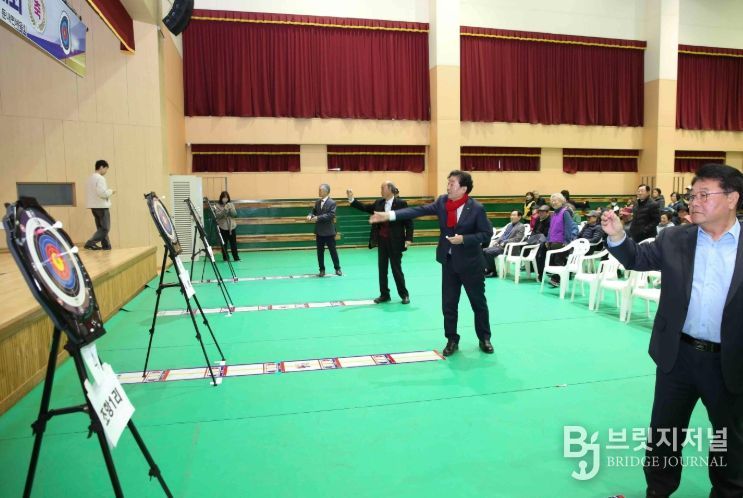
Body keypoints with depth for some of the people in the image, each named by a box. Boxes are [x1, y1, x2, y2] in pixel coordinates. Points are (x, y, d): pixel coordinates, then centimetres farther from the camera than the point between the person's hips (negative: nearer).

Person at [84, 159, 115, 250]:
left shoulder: (90, 178, 14)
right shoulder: (100, 178, -14)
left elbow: (91, 192, 18)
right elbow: (102, 193, -23)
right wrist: (111, 191, -5)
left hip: (94, 206, 9)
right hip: (102, 206, -9)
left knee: (101, 228, 12)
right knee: (105, 228, -6)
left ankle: (106, 245, 14)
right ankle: (90, 243, -14)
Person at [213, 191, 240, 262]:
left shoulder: (231, 204, 8)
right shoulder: (217, 206, 1)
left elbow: (235, 214, 0)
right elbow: (217, 216, -11)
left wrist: (230, 209, -16)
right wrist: (224, 210, -21)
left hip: (232, 226, 2)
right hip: (222, 227, -2)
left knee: (233, 243, 3)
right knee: (224, 244, 0)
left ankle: (236, 258, 8)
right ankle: (226, 258, 8)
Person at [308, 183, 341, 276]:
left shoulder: (332, 203, -10)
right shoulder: (317, 202, 10)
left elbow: (331, 215, -21)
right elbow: (313, 211, 11)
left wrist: (318, 218, -25)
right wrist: (310, 215, -13)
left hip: (329, 232, -5)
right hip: (319, 232, 6)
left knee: (333, 251, 4)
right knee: (320, 252, 8)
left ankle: (337, 269, 18)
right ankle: (322, 270, 16)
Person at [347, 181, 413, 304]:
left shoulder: (401, 203, -10)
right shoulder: (379, 203, 6)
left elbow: (409, 222, -9)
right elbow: (365, 207, 10)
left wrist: (408, 239, -15)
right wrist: (352, 199, 0)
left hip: (395, 242, -5)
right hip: (382, 241, 6)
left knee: (396, 269, 1)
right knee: (382, 269, 10)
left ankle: (404, 294, 16)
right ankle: (384, 294, 21)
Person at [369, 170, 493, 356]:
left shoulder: (476, 208, -14)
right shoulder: (442, 201, -2)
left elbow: (486, 234, -11)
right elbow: (419, 210, -6)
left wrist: (463, 239, -24)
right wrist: (389, 215, -12)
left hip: (471, 263, -4)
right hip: (449, 262, 4)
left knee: (478, 302, 10)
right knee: (448, 304, 9)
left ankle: (484, 339, 29)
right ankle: (452, 340, 24)